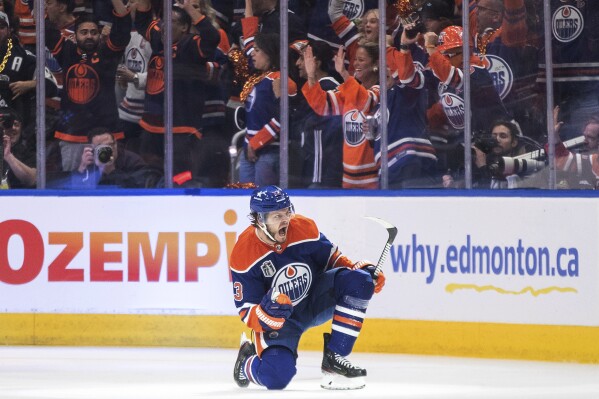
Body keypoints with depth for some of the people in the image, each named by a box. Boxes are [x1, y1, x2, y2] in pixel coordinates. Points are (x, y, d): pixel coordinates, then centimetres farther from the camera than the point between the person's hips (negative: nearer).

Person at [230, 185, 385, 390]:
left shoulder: (304, 228, -14)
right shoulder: (243, 255, -22)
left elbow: (332, 258, 4)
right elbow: (248, 314, -18)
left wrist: (365, 270, -12)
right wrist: (269, 310, -40)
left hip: (317, 299, 4)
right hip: (278, 319, -4)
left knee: (358, 281, -23)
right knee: (276, 377, -27)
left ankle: (334, 357, -17)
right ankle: (248, 361, 15)